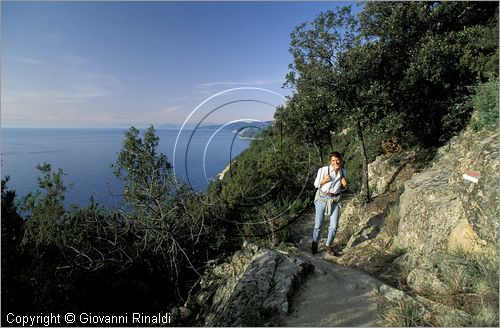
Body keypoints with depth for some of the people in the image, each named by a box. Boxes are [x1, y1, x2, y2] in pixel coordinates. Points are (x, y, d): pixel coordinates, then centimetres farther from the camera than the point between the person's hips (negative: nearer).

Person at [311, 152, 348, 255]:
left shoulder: (343, 171, -2)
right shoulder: (323, 170, -17)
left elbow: (342, 188, 10)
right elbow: (316, 184, -6)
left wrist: (344, 184, -12)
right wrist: (324, 181, -24)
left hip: (335, 200, 4)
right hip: (322, 199, -3)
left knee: (334, 226, 3)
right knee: (318, 225, 7)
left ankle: (328, 245, 28)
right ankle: (314, 244, 34)